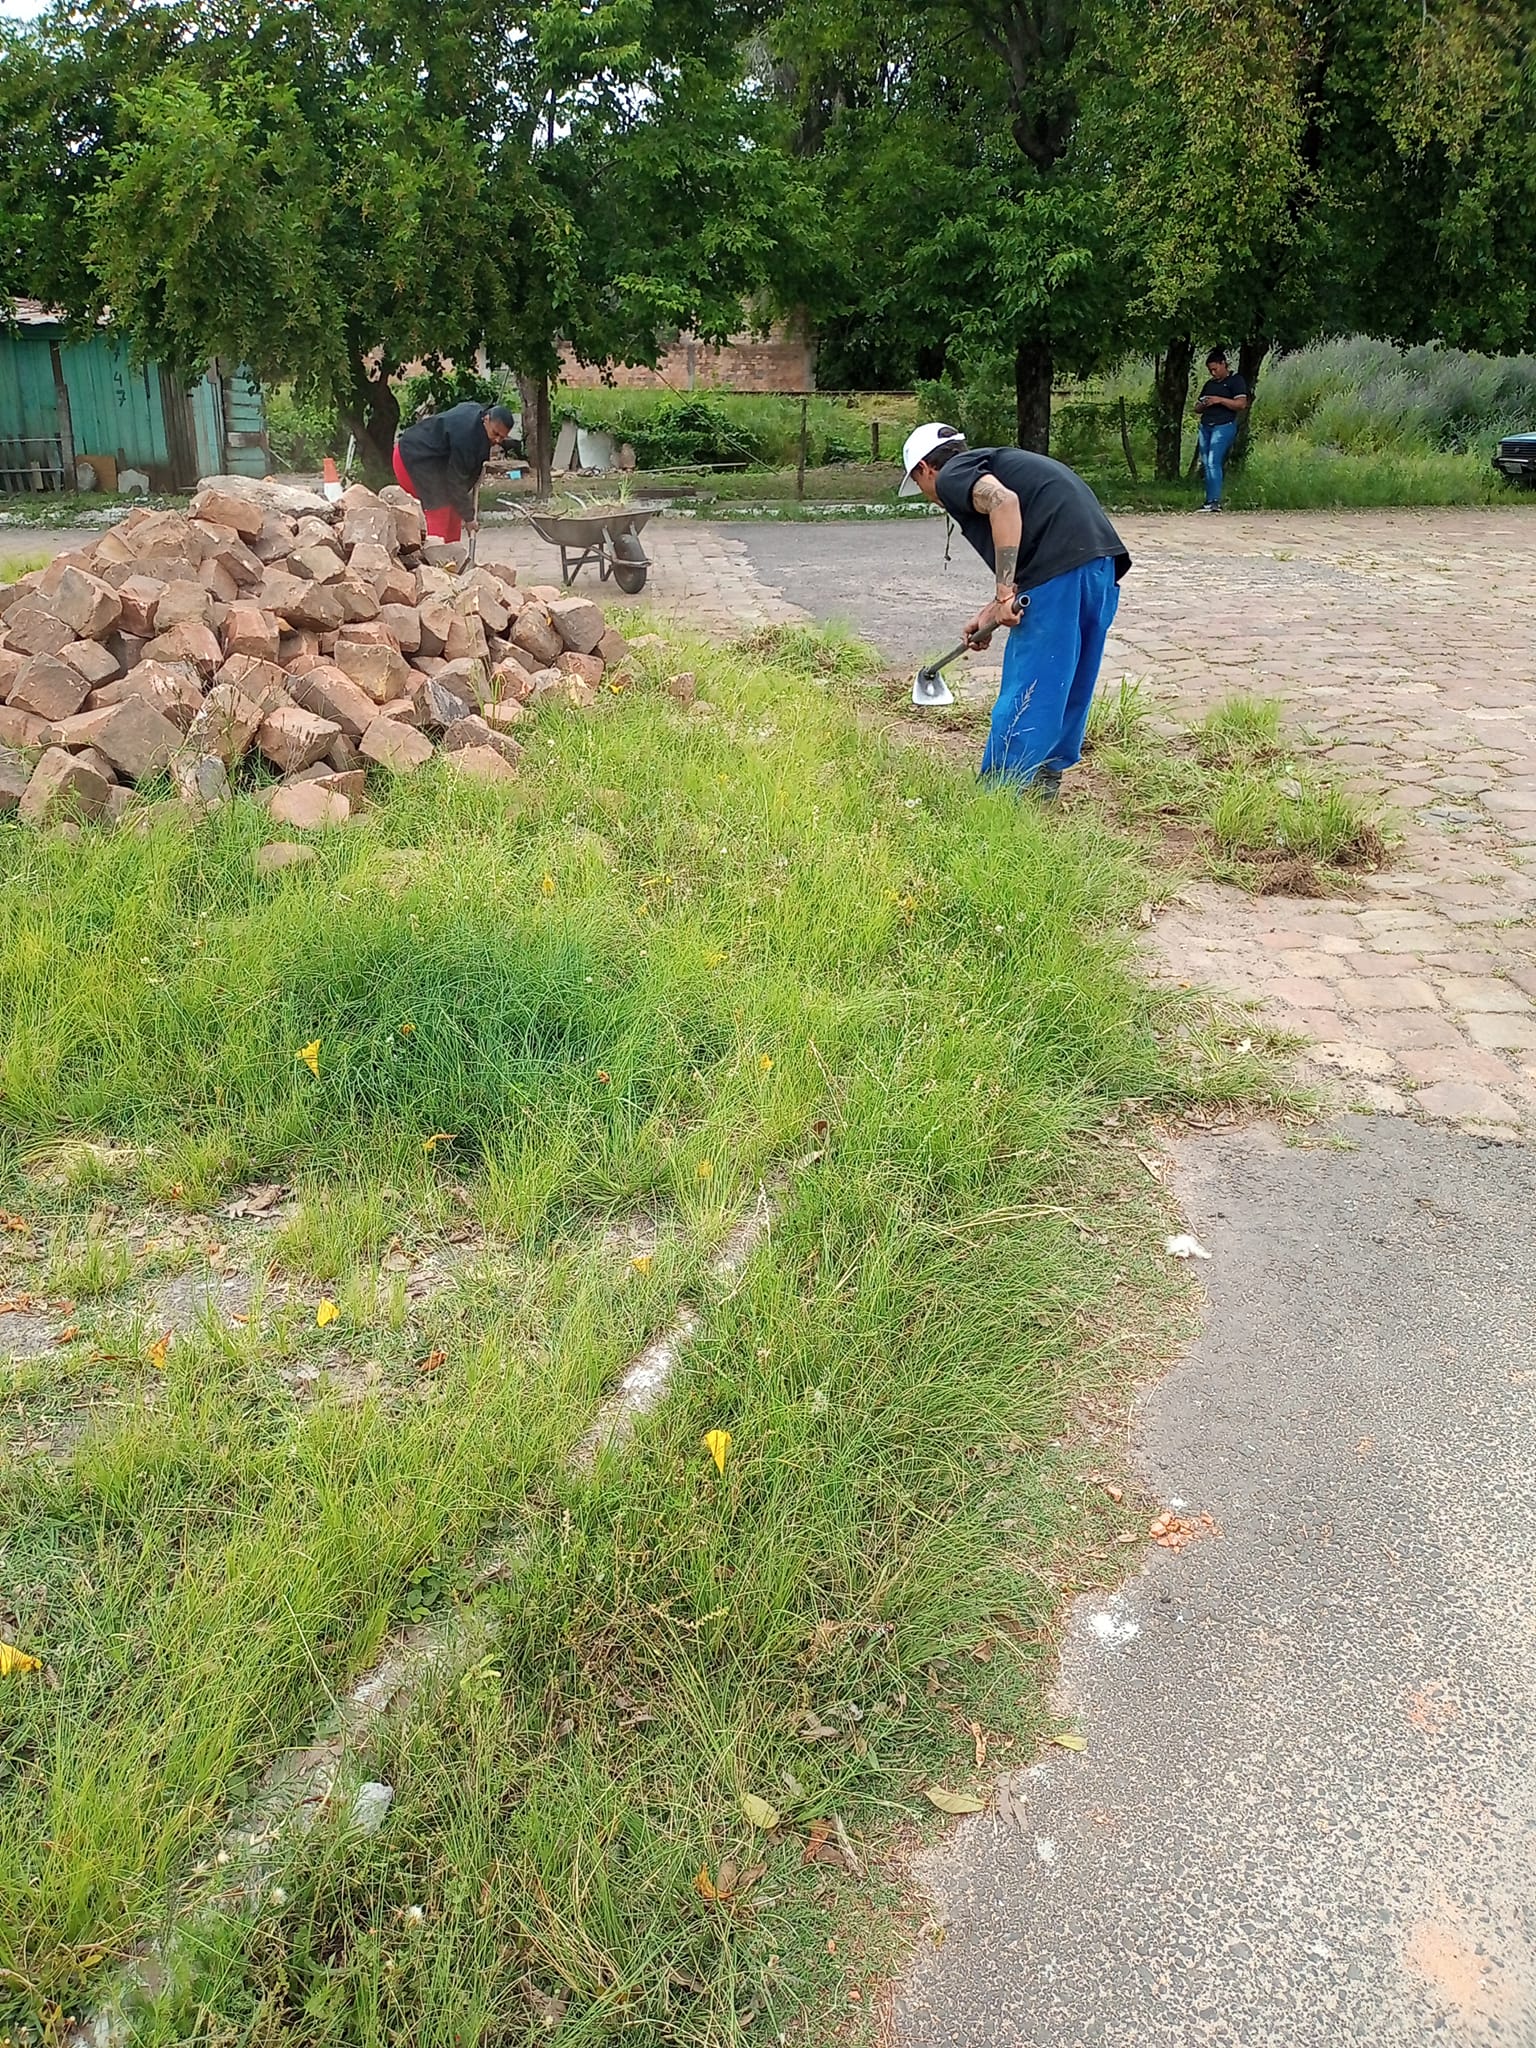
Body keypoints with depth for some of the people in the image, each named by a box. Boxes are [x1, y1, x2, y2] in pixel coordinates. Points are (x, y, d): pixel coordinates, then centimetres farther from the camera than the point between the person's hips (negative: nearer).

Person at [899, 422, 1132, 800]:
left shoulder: (953, 475, 5)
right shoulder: (994, 463, 32)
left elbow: (1003, 501, -17)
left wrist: (1004, 594, -17)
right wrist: (992, 613, 31)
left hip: (1062, 566, -9)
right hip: (1103, 560, 9)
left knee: (1024, 695, -3)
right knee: (1069, 687, 19)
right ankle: (1046, 780, 31)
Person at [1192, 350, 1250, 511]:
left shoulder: (1236, 381, 2)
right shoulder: (1209, 384, 23)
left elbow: (1241, 404, -9)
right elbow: (1197, 408, 27)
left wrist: (1219, 400, -15)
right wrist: (1201, 405, 3)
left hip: (1224, 426, -7)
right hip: (1205, 426, 7)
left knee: (1214, 462, -18)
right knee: (1206, 464, 2)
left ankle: (1215, 501, -22)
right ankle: (1210, 500, 5)